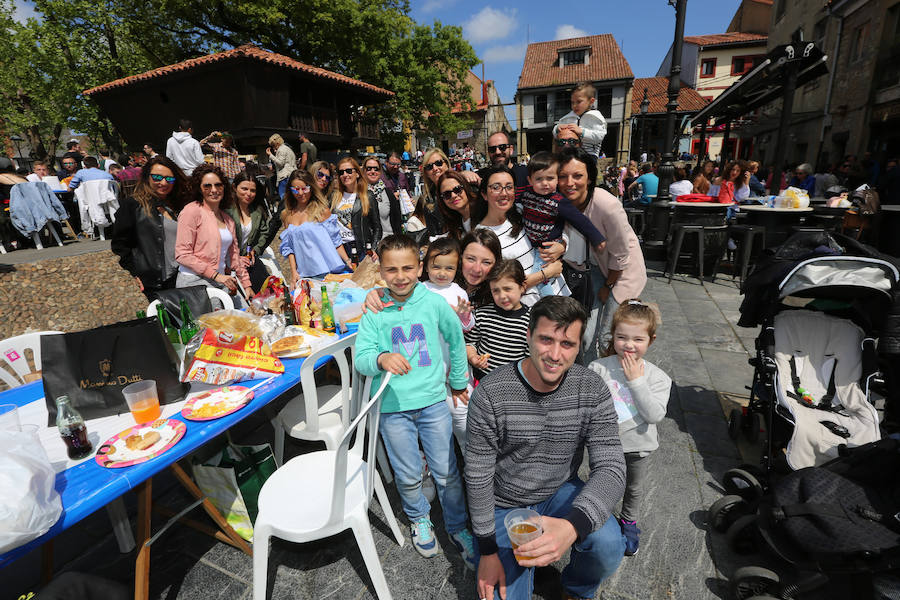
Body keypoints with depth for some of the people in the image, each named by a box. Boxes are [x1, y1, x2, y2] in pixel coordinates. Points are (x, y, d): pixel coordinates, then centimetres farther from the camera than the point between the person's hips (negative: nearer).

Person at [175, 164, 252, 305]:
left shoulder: (227, 218, 15)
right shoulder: (191, 210, -6)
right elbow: (182, 254, -11)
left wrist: (246, 285, 15)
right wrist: (216, 275, -15)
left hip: (222, 282, 6)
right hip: (194, 282, -6)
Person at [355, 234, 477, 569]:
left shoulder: (434, 303, -7)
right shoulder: (374, 311, -7)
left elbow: (456, 341, 7)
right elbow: (361, 358, -11)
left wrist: (458, 382, 16)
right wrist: (382, 358, -34)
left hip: (433, 400, 0)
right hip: (393, 406, 0)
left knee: (447, 472, 10)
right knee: (408, 476, 15)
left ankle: (457, 527, 37)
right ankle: (419, 519, 46)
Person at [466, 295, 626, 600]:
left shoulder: (592, 389, -16)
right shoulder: (491, 392, -24)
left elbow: (611, 468, -21)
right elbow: (478, 475, -14)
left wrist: (572, 526, -40)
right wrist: (488, 550, -9)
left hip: (561, 493, 2)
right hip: (505, 504, -1)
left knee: (608, 544, -25)